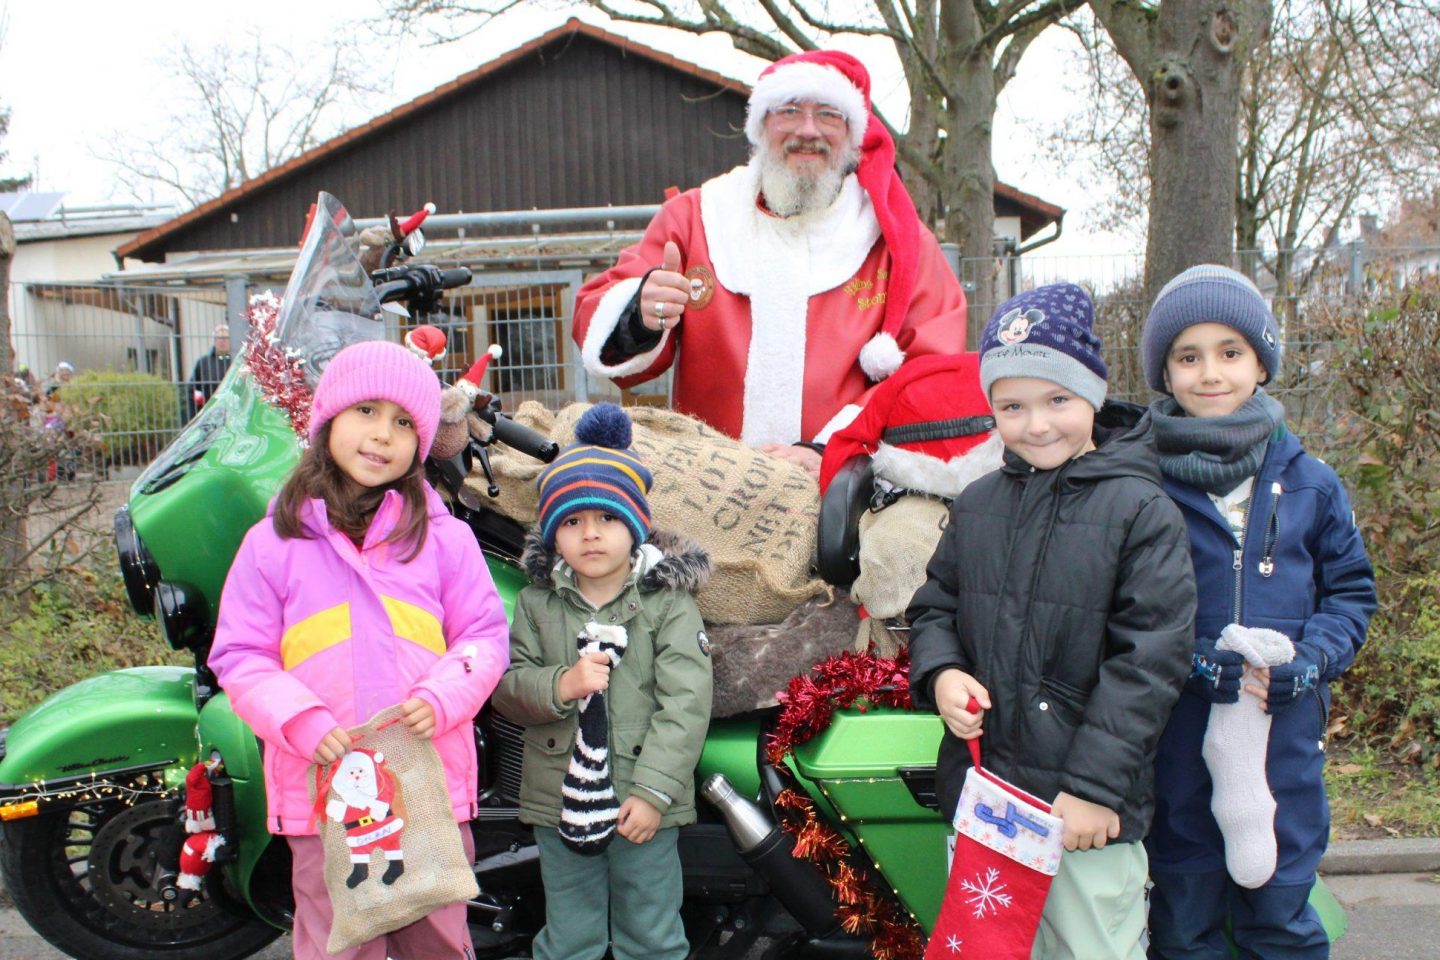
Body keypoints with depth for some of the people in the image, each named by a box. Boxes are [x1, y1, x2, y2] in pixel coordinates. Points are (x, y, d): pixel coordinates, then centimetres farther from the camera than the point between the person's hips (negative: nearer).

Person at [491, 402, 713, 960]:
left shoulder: (669, 602, -7)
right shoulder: (537, 604, 2)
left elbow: (685, 703, -13)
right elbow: (508, 685, -1)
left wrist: (653, 791, -19)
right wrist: (560, 685, -22)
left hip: (642, 806, -2)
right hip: (559, 800, 2)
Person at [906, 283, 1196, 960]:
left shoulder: (1142, 510, -9)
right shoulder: (977, 504, 6)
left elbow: (1152, 657, -12)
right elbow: (935, 604, 15)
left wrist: (1096, 785, -15)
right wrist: (941, 672, -7)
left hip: (1088, 809, -4)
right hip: (980, 795, 5)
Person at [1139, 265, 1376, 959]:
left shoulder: (1309, 484, 3)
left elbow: (1351, 590, 10)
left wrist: (1309, 660, -8)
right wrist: (1196, 663, -17)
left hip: (1286, 732, 2)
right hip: (1176, 738, -2)